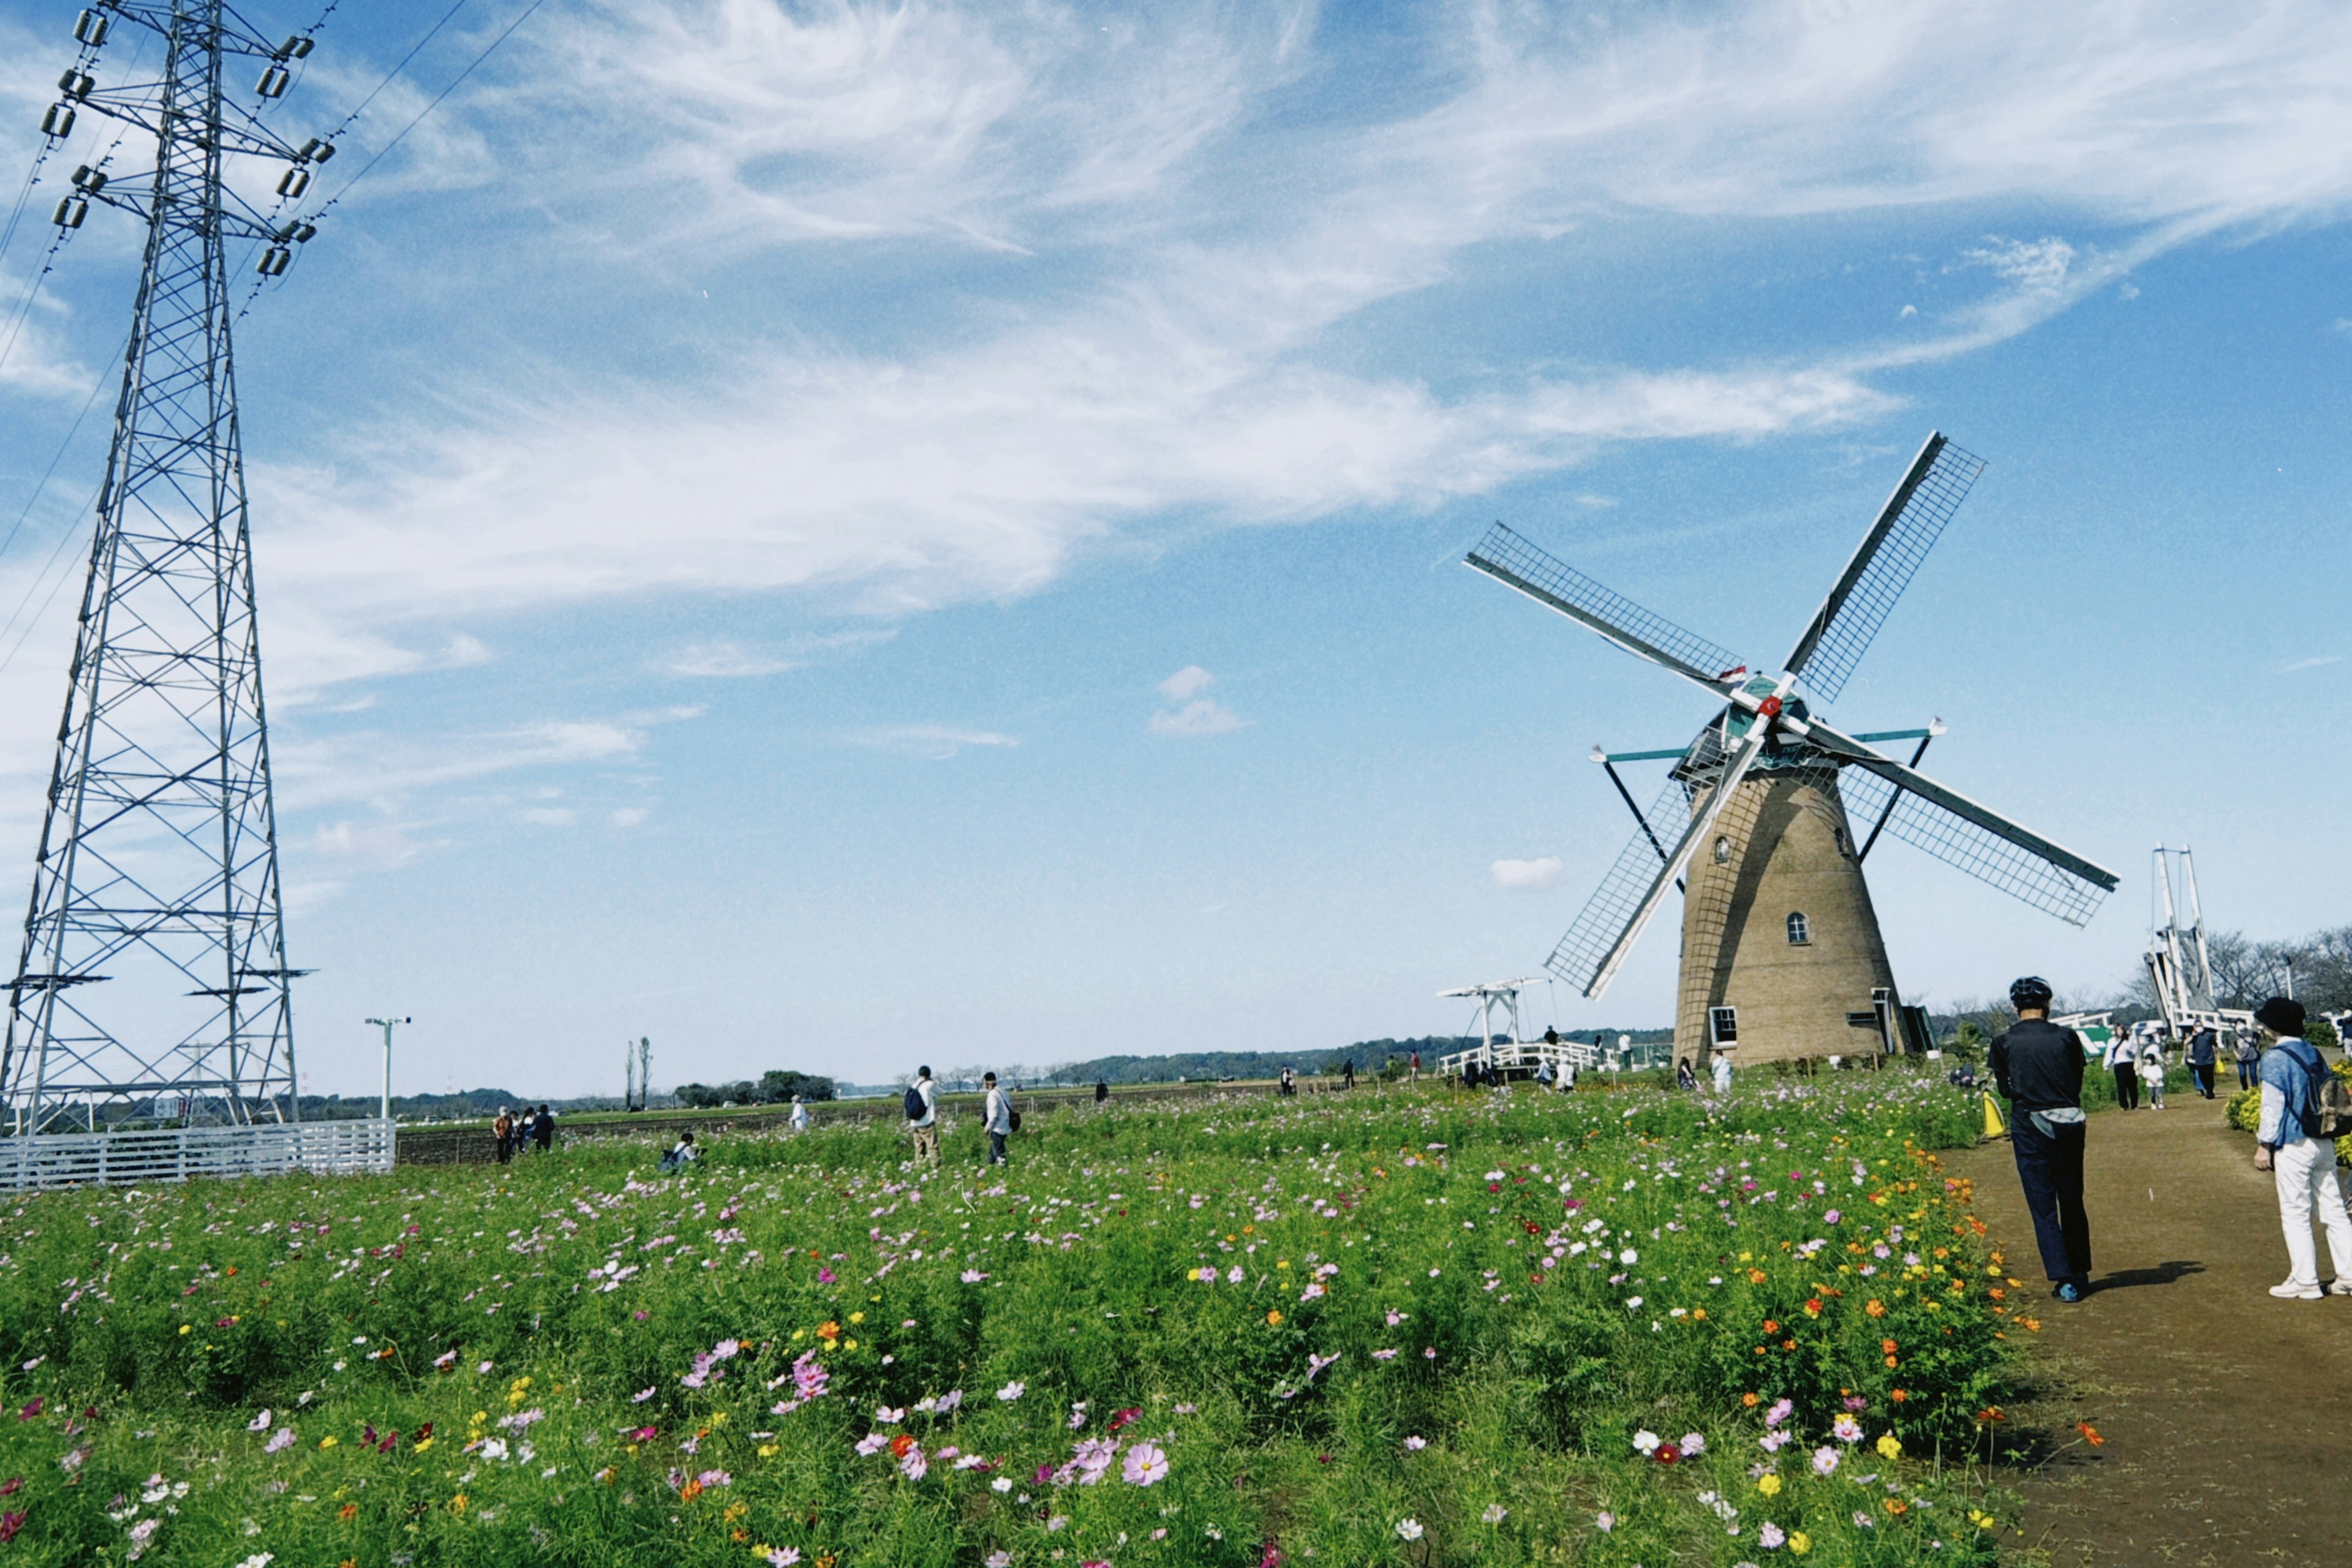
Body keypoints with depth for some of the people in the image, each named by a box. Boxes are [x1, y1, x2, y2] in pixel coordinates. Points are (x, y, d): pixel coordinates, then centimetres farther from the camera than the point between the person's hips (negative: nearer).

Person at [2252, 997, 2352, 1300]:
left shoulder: (2274, 1059, -13)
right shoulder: (2313, 1053, 11)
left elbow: (2273, 1106, -15)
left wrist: (2264, 1145, -10)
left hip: (2294, 1147, -8)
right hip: (2324, 1144, 8)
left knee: (2295, 1214, -1)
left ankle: (2304, 1281, 2)